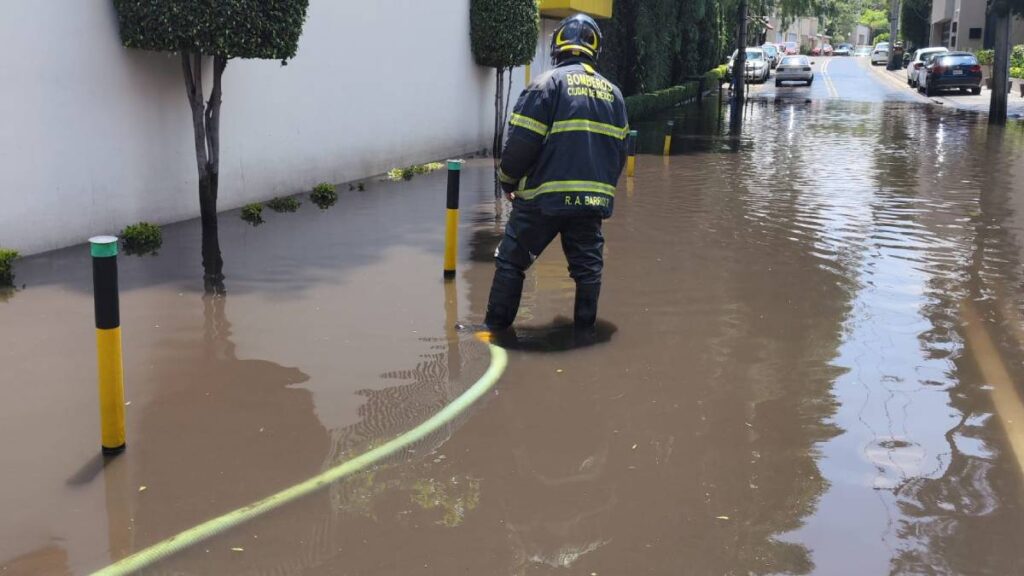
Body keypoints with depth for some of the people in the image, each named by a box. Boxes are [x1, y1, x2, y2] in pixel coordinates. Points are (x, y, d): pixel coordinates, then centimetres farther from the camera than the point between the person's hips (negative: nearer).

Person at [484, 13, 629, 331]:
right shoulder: (612, 92, 11)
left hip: (545, 197, -4)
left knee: (511, 260, 8)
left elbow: (521, 142, -12)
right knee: (588, 267, 15)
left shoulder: (548, 83, -7)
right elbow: (620, 151, 14)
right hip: (593, 199, 4)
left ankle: (495, 328, 11)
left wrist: (508, 181, 4)